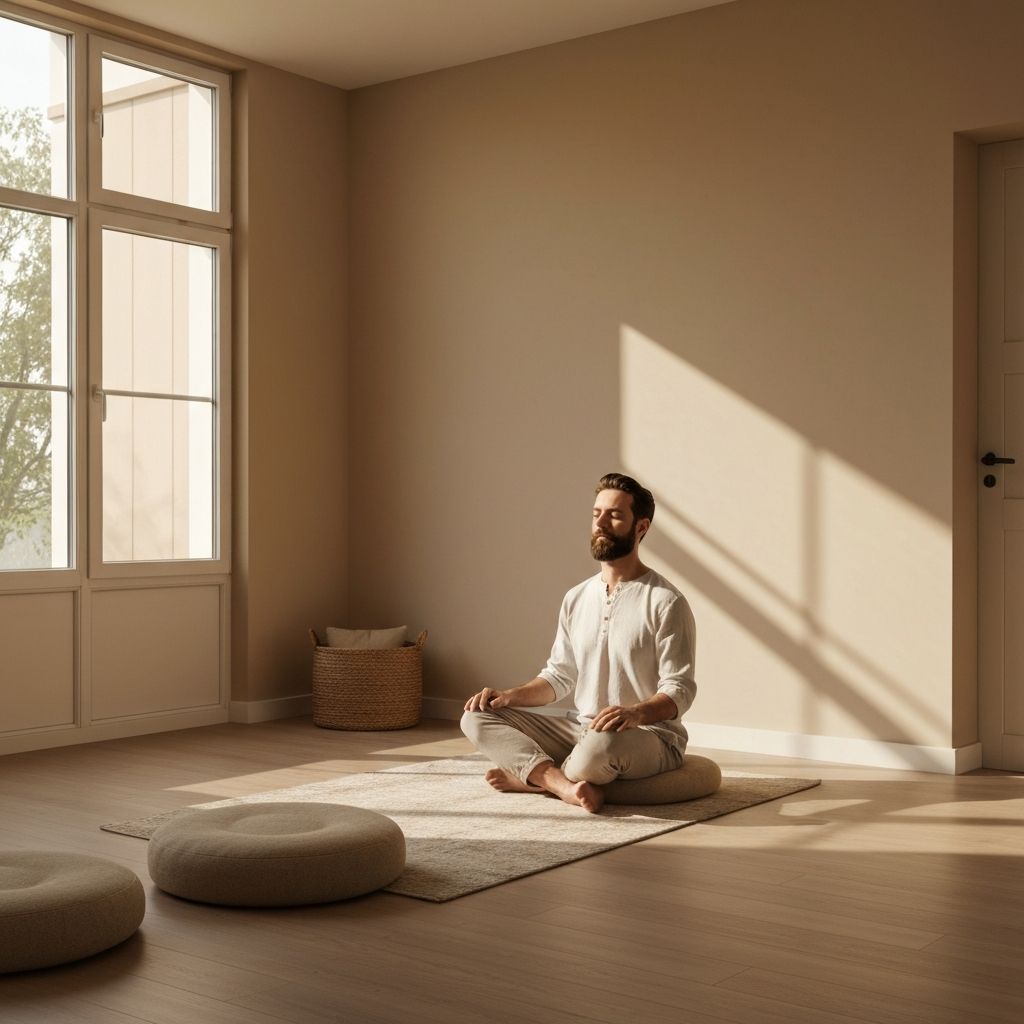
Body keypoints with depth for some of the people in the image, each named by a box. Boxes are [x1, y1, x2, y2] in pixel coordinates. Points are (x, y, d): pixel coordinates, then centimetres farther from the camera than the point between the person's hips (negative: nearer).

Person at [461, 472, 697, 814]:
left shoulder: (666, 602, -10)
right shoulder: (577, 598, 11)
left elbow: (679, 690, -14)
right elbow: (558, 677, 15)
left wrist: (636, 713, -34)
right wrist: (509, 695, -3)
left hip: (651, 737, -6)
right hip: (583, 732, 7)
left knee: (604, 742, -42)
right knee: (477, 717, -8)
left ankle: (533, 775, -11)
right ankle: (565, 785, -27)